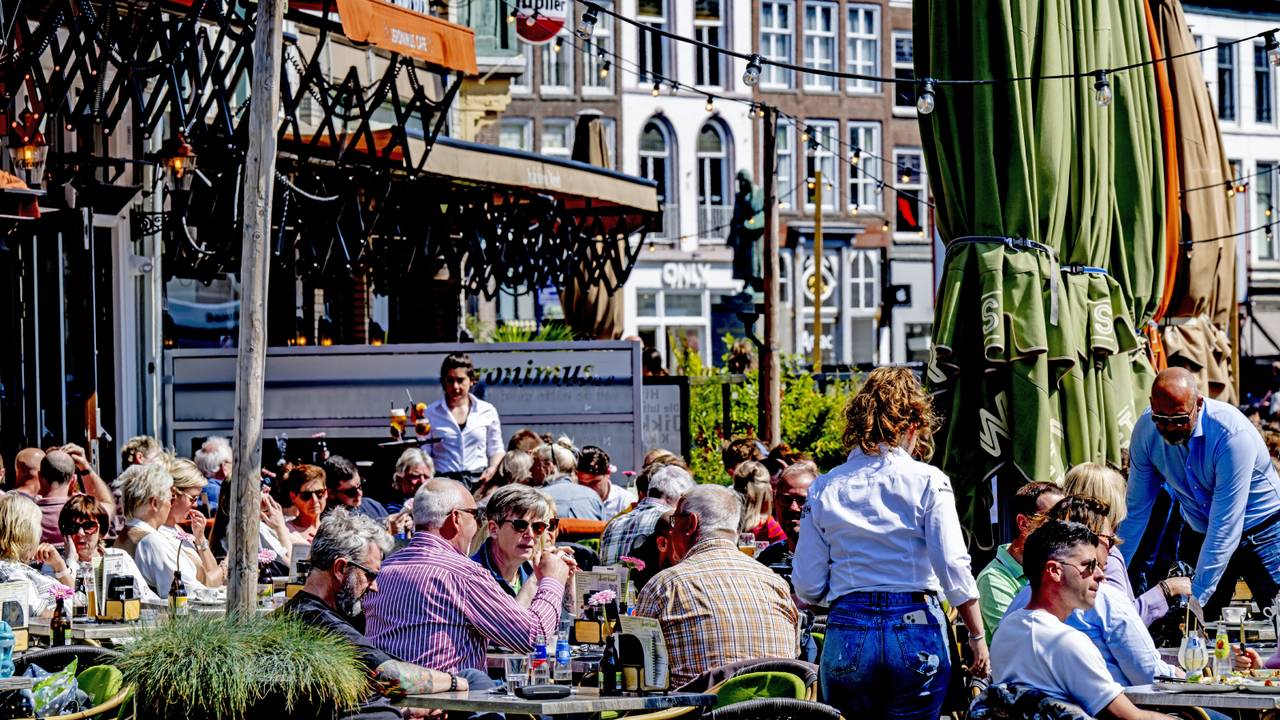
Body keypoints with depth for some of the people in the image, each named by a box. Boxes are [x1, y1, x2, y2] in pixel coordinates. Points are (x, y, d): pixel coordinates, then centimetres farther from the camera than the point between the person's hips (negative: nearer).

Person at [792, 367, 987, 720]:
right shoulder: (927, 481, -3)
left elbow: (807, 588, 3)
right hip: (916, 631, -2)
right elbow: (954, 569, -8)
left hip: (847, 636, 2)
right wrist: (978, 638, 2)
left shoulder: (824, 488, 4)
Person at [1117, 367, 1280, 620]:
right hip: (1201, 534, 4)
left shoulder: (1233, 434, -30)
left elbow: (1226, 526, -31)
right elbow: (1136, 510, -4)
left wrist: (1197, 597, -33)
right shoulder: (1146, 429, -14)